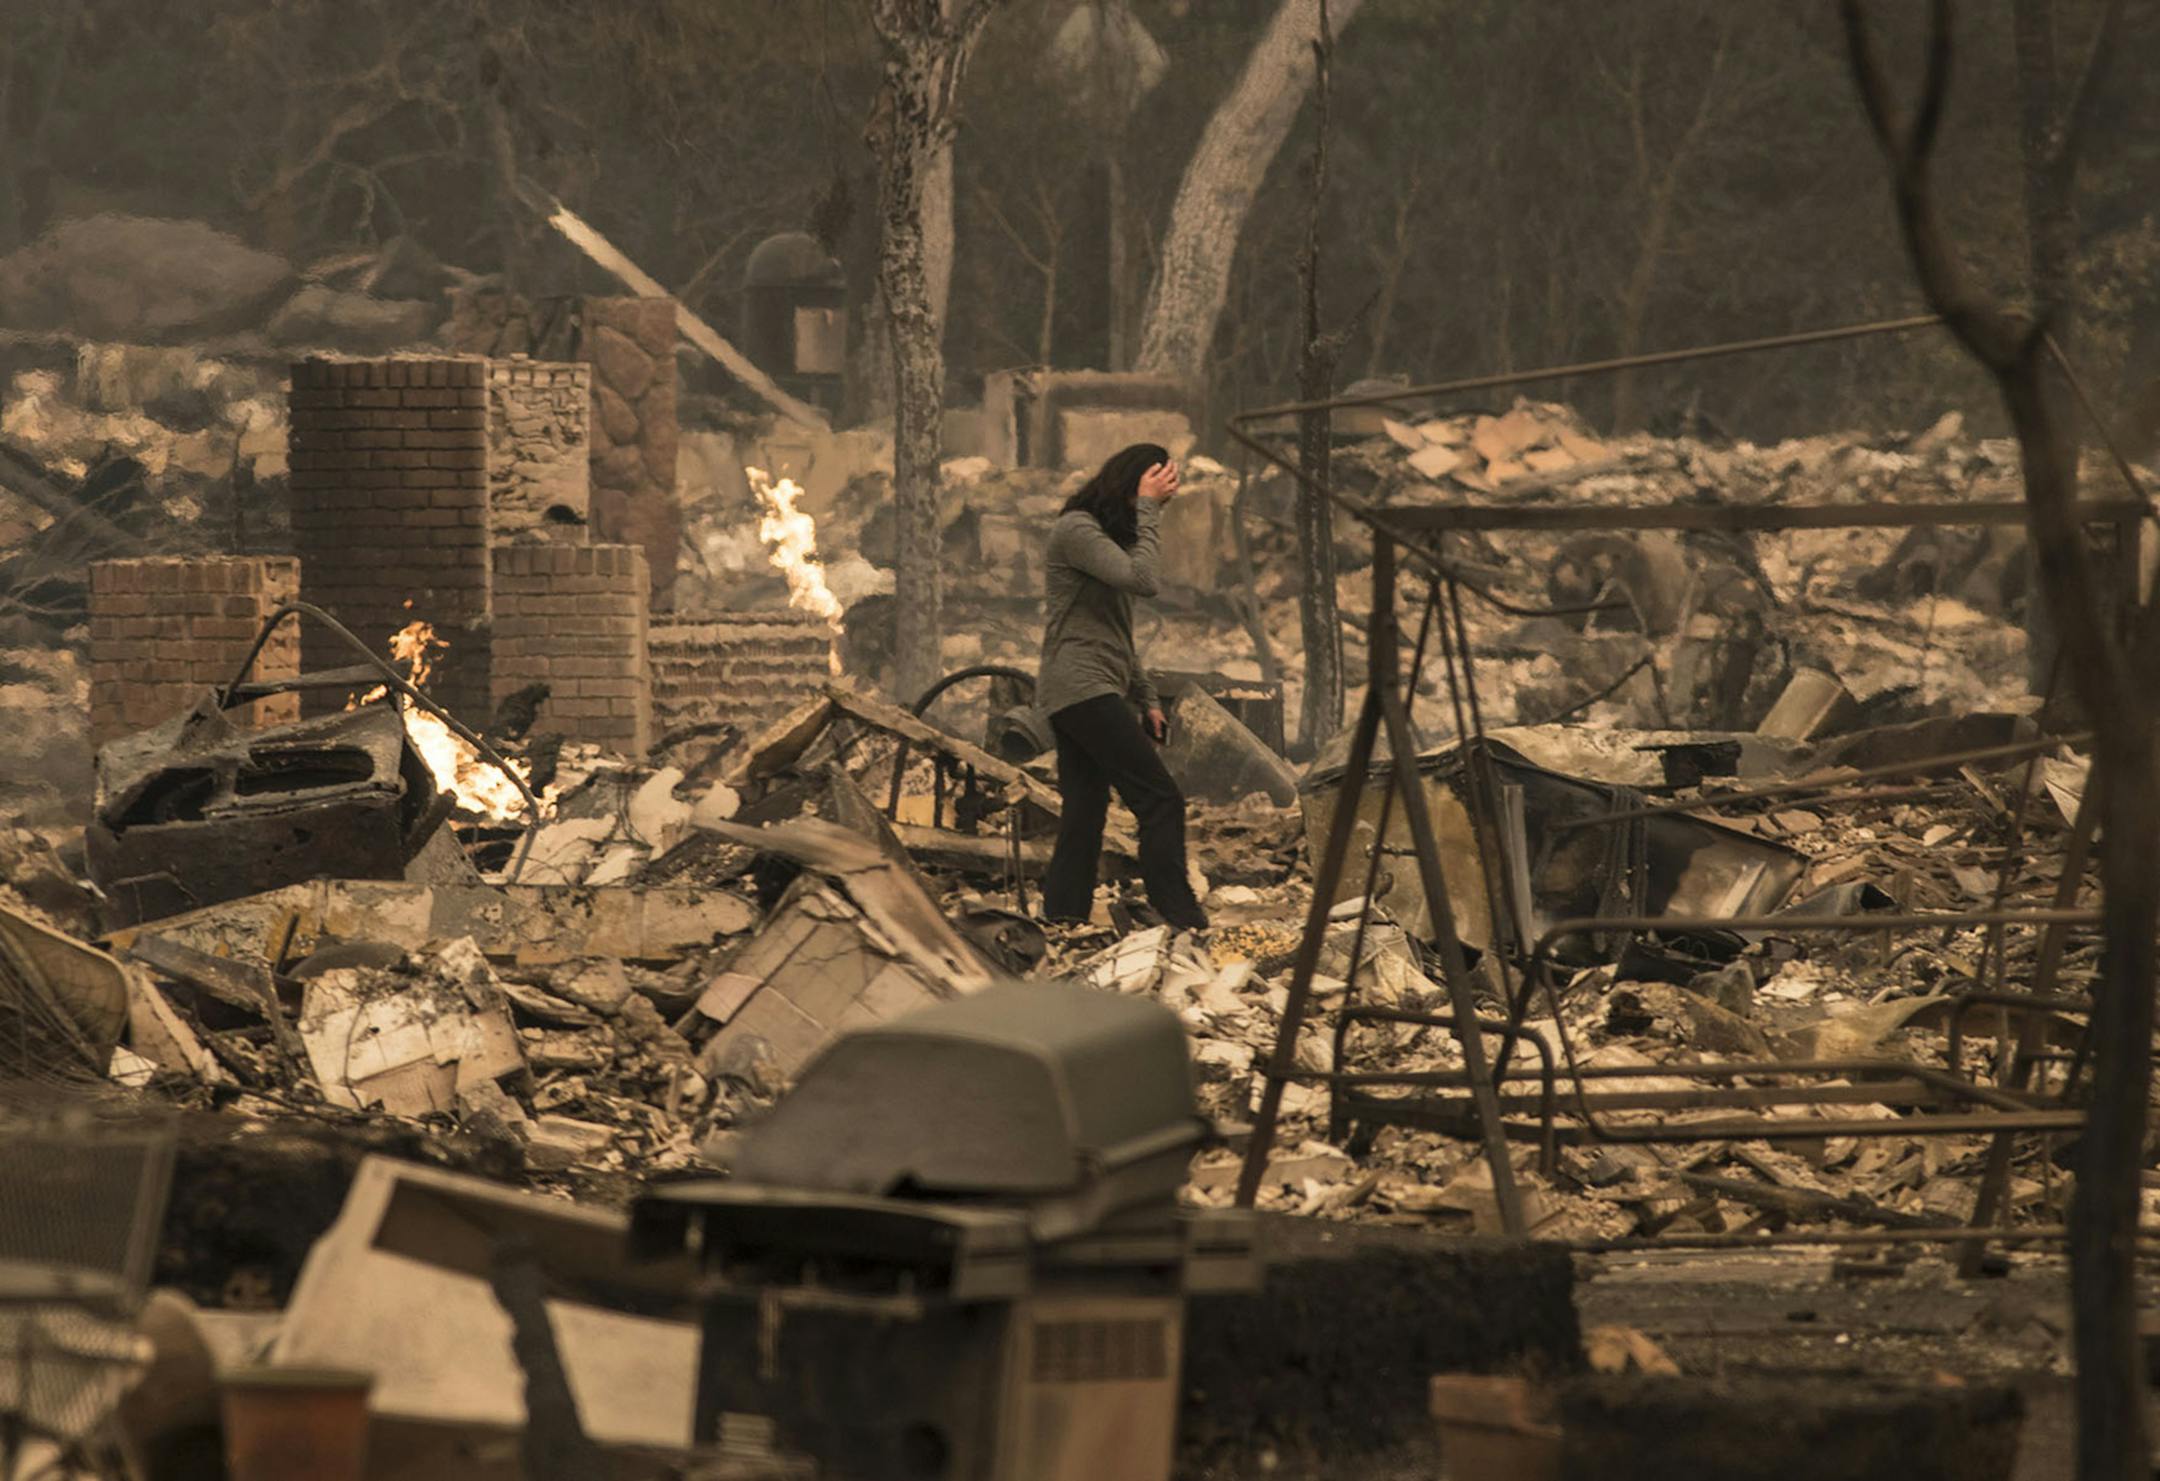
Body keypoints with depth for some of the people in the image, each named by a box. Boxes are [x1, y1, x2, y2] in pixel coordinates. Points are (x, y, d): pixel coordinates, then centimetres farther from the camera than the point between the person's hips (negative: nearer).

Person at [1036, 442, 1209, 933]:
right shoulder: (1075, 529, -9)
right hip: (1081, 687, -10)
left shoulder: (1106, 533, 22)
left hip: (1094, 694, 10)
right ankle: (1183, 922, -18)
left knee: (1084, 820, 5)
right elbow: (1142, 579, -21)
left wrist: (1146, 699, 22)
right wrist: (1148, 509, -13)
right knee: (1161, 800, -14)